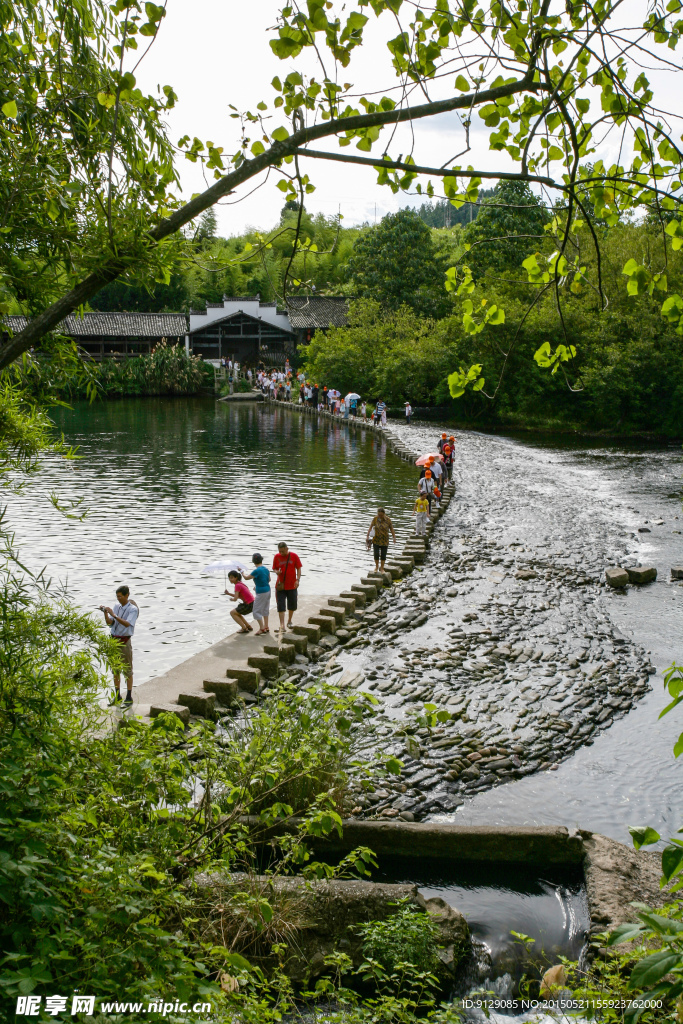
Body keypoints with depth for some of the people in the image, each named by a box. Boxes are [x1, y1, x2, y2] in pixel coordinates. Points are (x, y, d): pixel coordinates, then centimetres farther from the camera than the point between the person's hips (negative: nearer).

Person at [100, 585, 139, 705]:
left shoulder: (133, 609, -11)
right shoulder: (116, 606, 6)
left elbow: (127, 624, -26)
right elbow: (109, 623, 3)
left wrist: (114, 615, -33)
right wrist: (105, 613, -14)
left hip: (125, 641, -6)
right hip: (114, 640, 6)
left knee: (127, 670, 0)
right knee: (115, 669, 12)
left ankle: (129, 698, 6)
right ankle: (117, 696, 22)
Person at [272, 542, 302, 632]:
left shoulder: (294, 556, -3)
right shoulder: (277, 557, 0)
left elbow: (298, 568, 0)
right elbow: (274, 569, 8)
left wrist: (298, 579, -13)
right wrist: (276, 571, -15)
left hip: (292, 585, 0)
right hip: (280, 586, 0)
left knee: (292, 605, 11)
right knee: (281, 606, -6)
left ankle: (289, 621, 32)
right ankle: (282, 625, -6)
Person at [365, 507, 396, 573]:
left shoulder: (388, 520, -9)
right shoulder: (375, 518, -8)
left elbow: (391, 528, -3)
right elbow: (370, 527, -7)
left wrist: (394, 538, -7)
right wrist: (367, 536, -14)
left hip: (384, 540, 0)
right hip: (376, 539, 0)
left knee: (383, 555, 2)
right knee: (376, 554, -4)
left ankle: (382, 568, 20)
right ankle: (376, 566, 20)